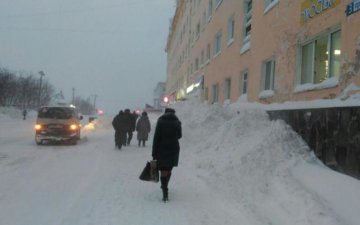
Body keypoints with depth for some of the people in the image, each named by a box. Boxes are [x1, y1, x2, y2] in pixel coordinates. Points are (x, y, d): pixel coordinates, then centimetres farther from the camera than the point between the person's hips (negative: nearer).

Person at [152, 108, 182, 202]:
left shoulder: (160, 121, -6)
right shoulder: (177, 122, 2)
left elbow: (156, 137, -9)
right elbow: (179, 136, 13)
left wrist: (154, 153, -7)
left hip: (162, 149, -3)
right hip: (174, 149, 3)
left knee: (163, 171, 0)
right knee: (169, 169, 19)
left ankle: (165, 193, -7)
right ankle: (165, 187, 36)